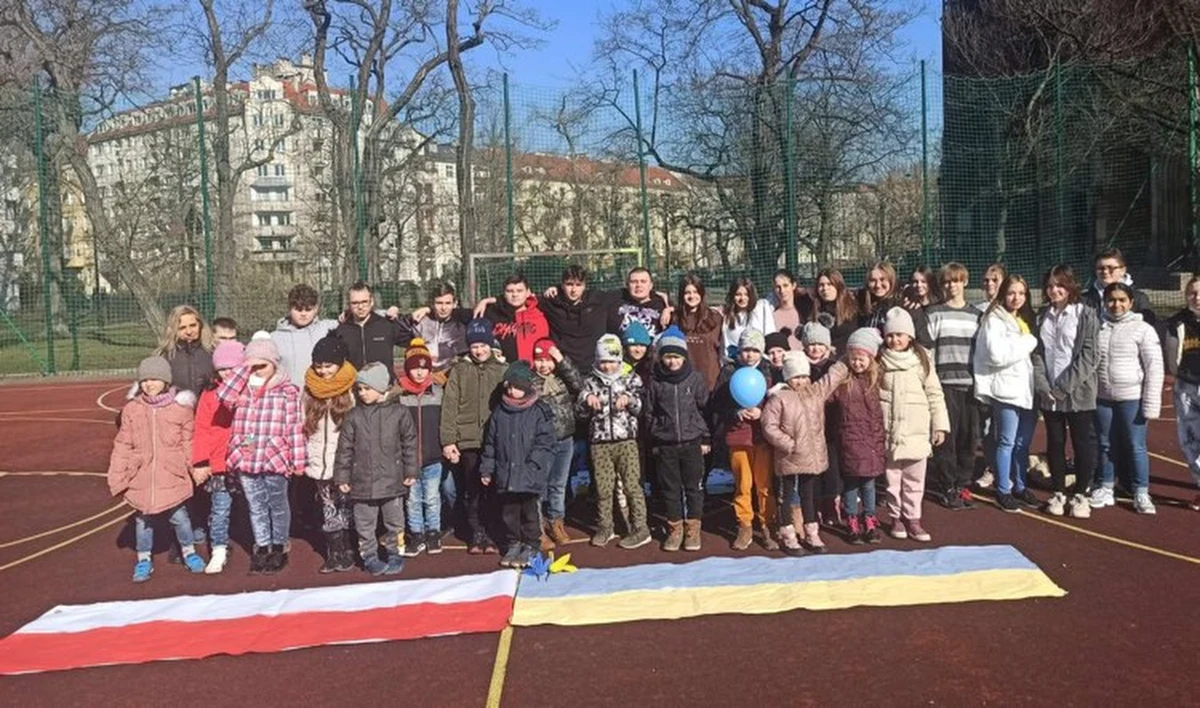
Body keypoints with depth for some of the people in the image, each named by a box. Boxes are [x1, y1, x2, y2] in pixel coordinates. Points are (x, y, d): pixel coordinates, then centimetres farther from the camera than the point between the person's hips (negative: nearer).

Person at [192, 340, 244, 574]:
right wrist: (200, 462, -5)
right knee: (220, 509, 1)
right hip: (219, 464, 0)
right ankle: (219, 551, 13)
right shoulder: (210, 393, 2)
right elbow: (202, 430, 1)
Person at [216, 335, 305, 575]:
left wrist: (299, 460, -7)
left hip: (275, 460, -3)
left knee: (277, 505, 11)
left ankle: (279, 548, 25)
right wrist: (245, 368, -12)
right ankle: (261, 547, 28)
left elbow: (295, 427, -5)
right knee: (256, 506, 14)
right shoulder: (242, 389, 6)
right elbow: (223, 395, -15)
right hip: (245, 460, 3)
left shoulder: (287, 391, -4)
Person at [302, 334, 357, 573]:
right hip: (319, 465, 4)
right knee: (329, 512, 8)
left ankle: (346, 553, 16)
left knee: (344, 510, 5)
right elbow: (304, 428, 12)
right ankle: (334, 555, 17)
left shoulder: (352, 391, -7)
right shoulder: (310, 391, 8)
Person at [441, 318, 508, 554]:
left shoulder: (502, 371, 6)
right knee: (471, 490, 5)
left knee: (492, 489, 3)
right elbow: (449, 406, 0)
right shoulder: (459, 370, 3)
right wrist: (447, 440, -6)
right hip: (467, 440, 0)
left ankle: (490, 532, 15)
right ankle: (476, 534, 17)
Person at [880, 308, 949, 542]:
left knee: (914, 479, 6)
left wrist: (940, 425, 0)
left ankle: (912, 518, 17)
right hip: (888, 430, 0)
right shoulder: (879, 362, 1)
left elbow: (935, 394, 3)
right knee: (892, 477, 7)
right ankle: (896, 517, 21)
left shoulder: (922, 360, 1)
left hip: (916, 431, 0)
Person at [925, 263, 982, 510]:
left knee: (969, 436, 4)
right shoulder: (934, 314, 3)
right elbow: (926, 349, -2)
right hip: (945, 382, -3)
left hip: (970, 383, 4)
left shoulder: (976, 315, 15)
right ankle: (947, 487, 5)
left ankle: (963, 484, 16)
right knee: (947, 436, -4)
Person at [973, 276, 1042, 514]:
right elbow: (997, 355, -18)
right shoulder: (994, 320, -6)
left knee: (1023, 442, 11)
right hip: (1006, 389, -7)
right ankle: (1003, 491, 7)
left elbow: (1034, 353, 21)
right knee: (1007, 442, -1)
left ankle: (1020, 486, 23)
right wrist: (1028, 343, -11)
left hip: (1027, 388, 7)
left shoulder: (1026, 319, 17)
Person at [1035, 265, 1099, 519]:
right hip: (1049, 393, 4)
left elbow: (1089, 356, -10)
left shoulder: (1085, 315, -4)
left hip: (1078, 392, -4)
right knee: (1055, 443, 10)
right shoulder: (1042, 316, 9)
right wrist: (1044, 384, -7)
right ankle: (1058, 493, 21)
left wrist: (1066, 385, -15)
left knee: (1083, 443, 4)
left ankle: (1080, 494, 16)